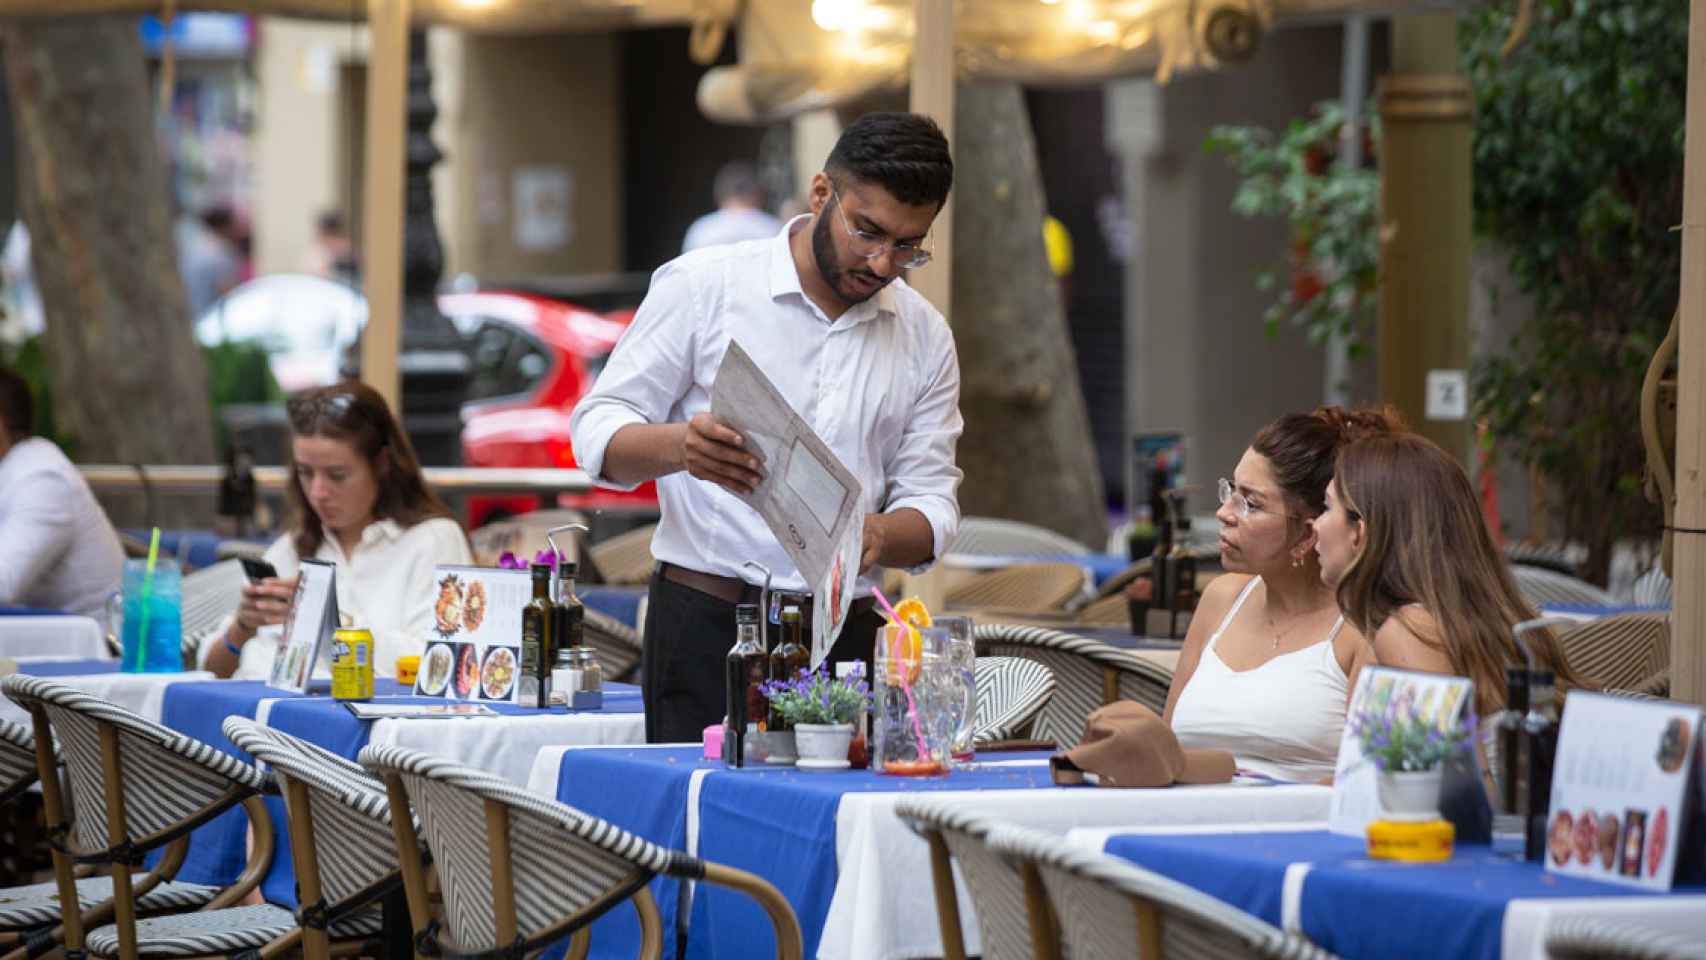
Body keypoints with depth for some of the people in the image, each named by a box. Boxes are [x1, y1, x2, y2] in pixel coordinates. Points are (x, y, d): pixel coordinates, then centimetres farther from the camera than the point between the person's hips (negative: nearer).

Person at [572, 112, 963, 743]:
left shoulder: (924, 336, 11)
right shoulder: (702, 286, 0)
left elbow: (931, 502, 10)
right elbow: (599, 431, -1)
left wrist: (879, 536, -14)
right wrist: (681, 447, -23)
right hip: (707, 623, -3)